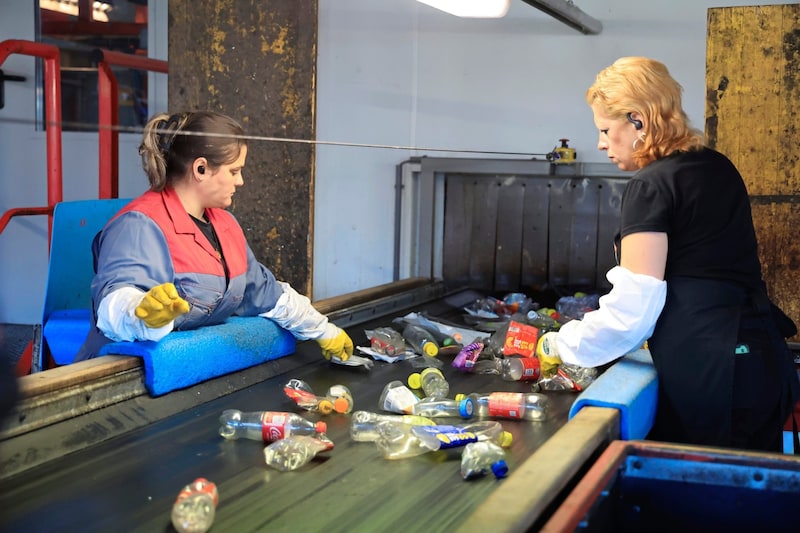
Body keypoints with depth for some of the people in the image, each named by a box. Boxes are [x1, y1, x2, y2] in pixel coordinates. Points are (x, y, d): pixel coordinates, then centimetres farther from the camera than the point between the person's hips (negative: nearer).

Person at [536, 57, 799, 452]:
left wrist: (561, 345, -1)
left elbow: (633, 306, -15)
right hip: (762, 357, 9)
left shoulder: (651, 186, -12)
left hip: (708, 375, -9)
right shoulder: (718, 168, 14)